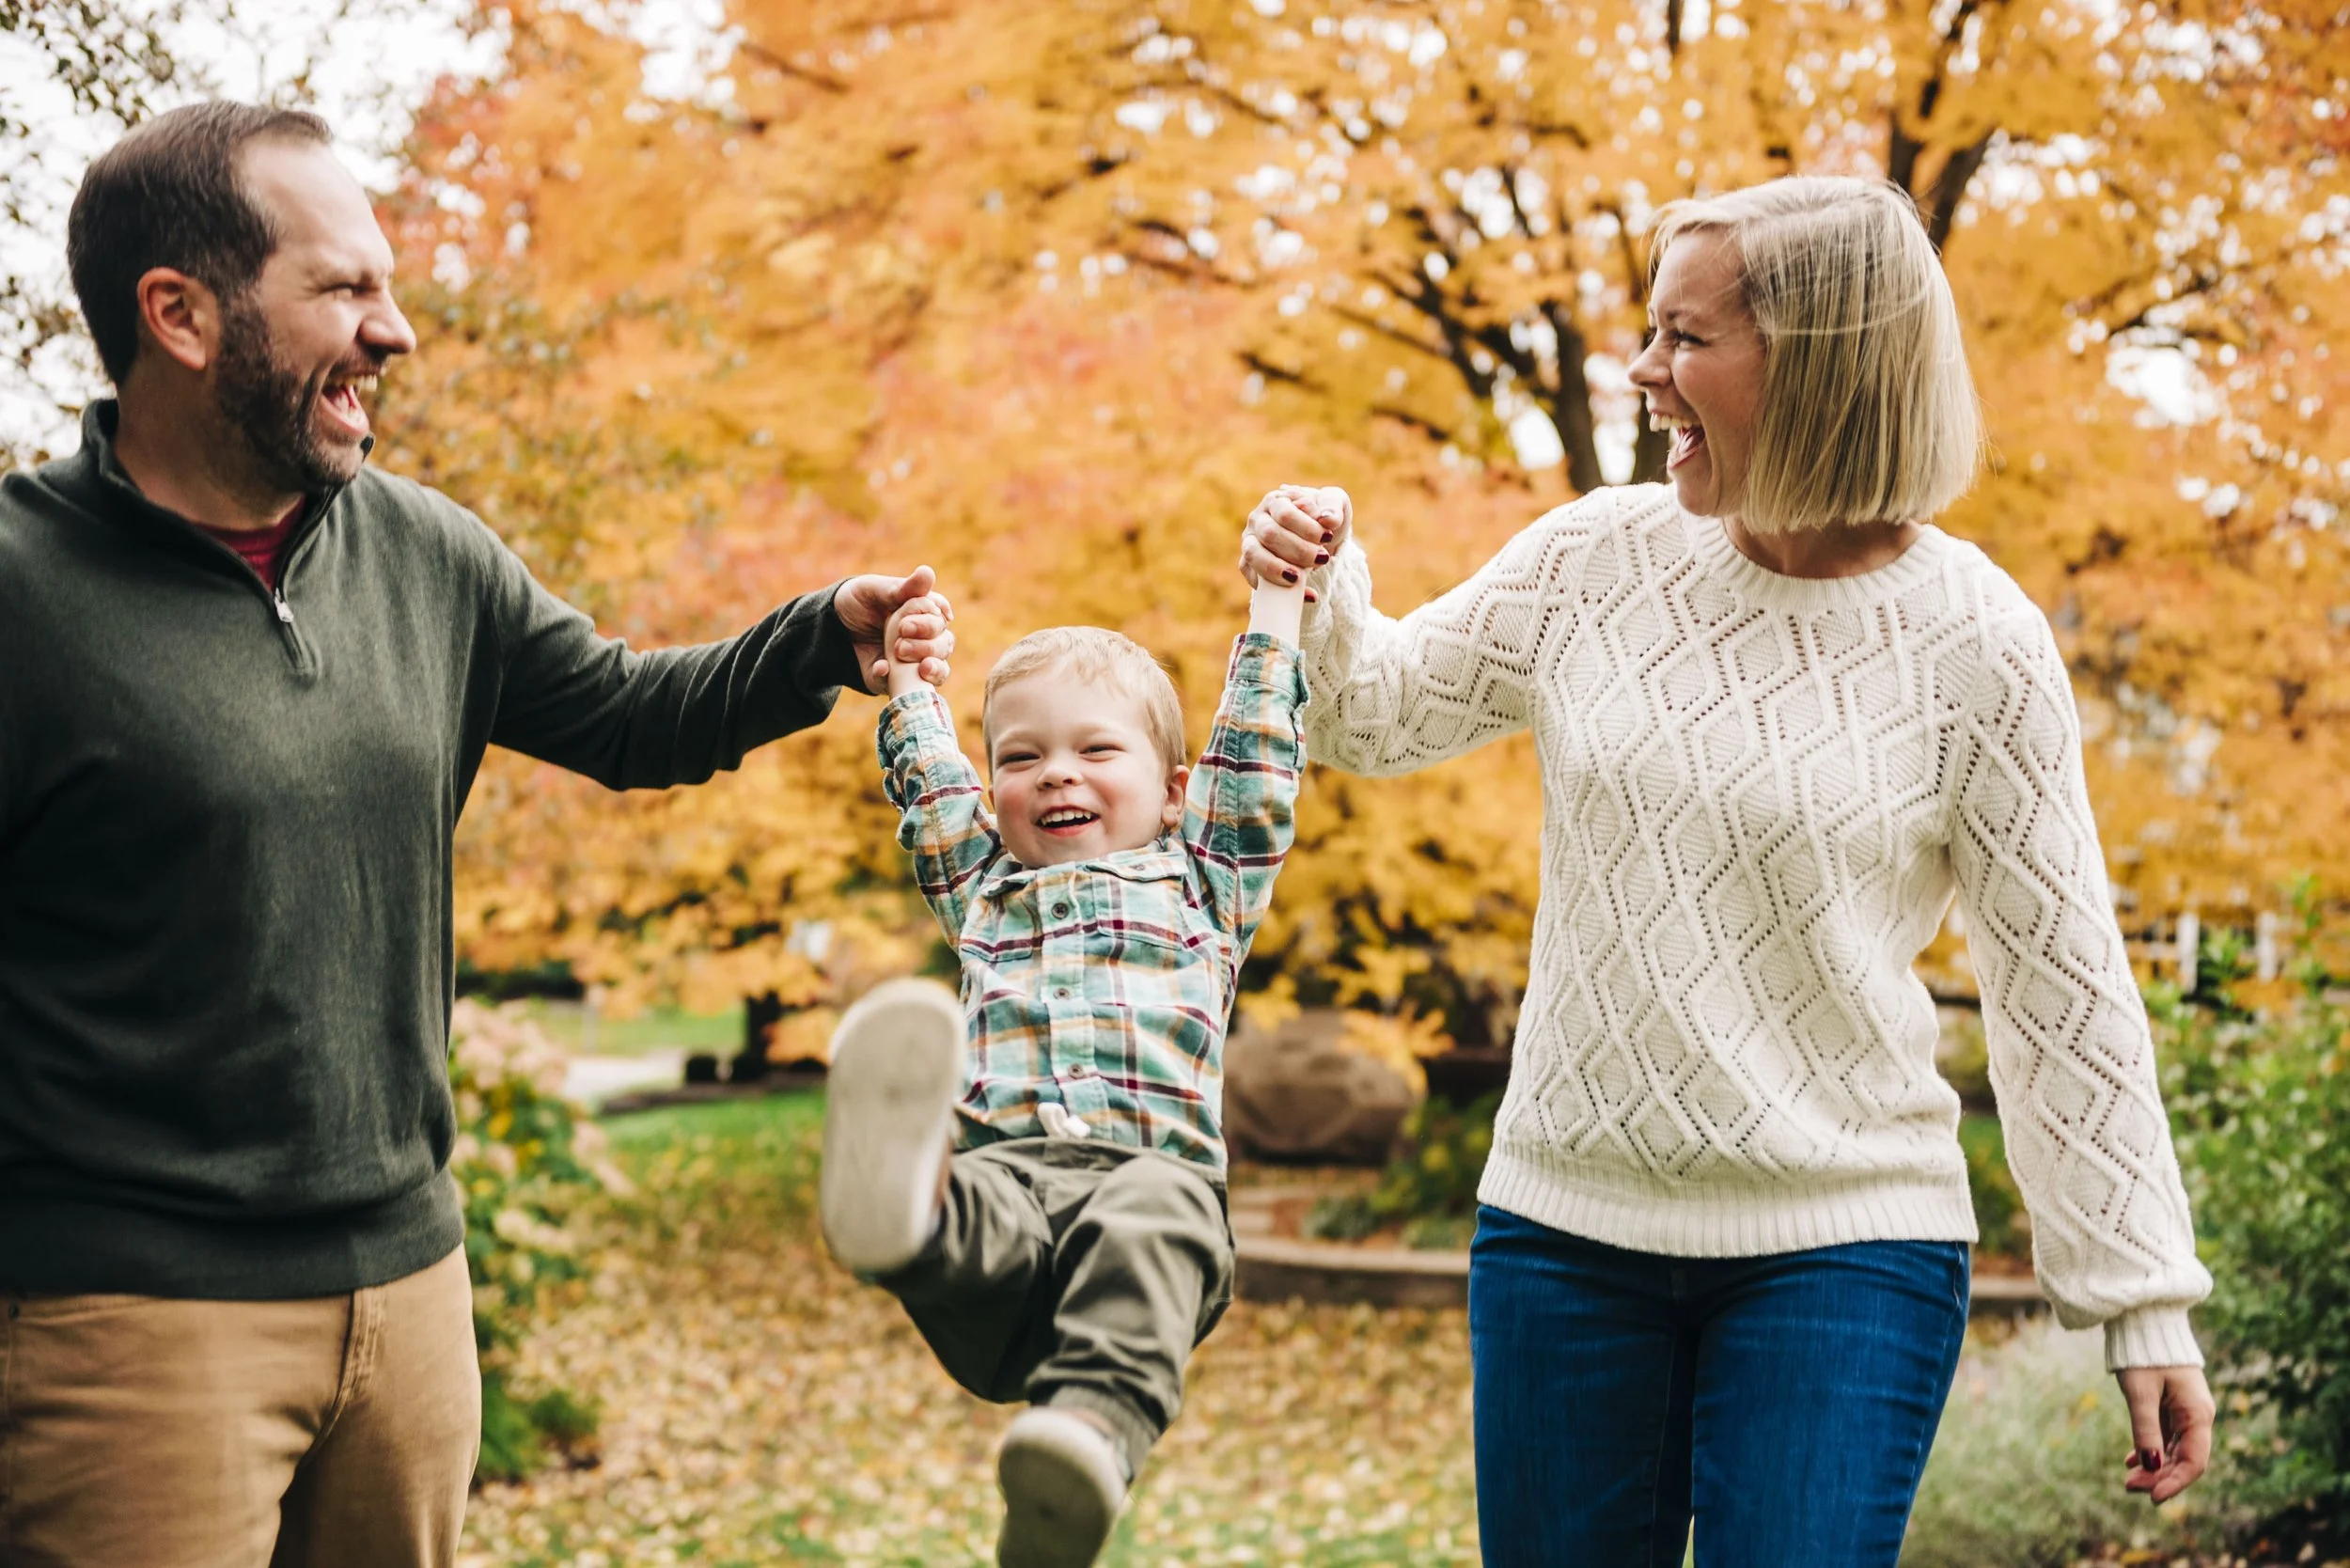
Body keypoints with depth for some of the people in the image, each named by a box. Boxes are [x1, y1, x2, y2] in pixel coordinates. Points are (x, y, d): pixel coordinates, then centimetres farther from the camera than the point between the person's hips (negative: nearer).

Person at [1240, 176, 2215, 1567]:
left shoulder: (1975, 642, -8)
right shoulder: (1601, 556, 0)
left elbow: (2064, 991, -3)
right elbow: (1382, 721, 15)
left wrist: (2145, 1306, -2)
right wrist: (1319, 594, -8)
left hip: (1844, 1246, -3)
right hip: (1565, 1224, 3)